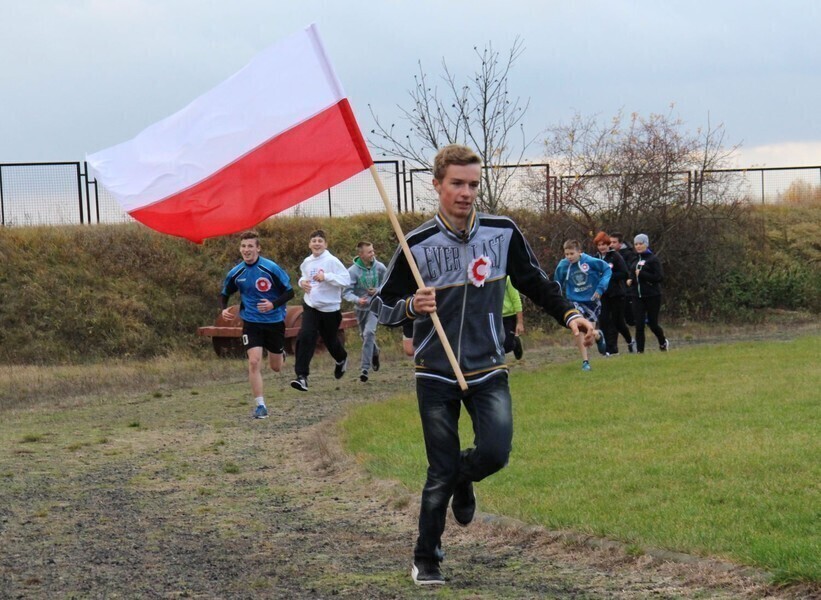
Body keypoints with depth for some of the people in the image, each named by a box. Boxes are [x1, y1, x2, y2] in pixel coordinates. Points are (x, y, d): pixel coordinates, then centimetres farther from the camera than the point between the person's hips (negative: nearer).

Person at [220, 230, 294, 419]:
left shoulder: (271, 268, -14)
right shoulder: (235, 273, -4)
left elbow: (289, 291, -7)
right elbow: (224, 294, 13)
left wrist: (273, 304, -24)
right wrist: (223, 309, -8)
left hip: (275, 321, -1)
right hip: (251, 323, 1)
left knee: (276, 367, 11)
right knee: (254, 362, -17)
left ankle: (280, 353, 50)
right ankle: (260, 405, -11)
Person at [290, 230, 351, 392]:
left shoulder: (332, 261, -14)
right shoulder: (307, 262, 3)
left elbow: (346, 279, -19)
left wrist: (326, 276, -27)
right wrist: (302, 282, -1)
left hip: (330, 307, -3)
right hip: (310, 306, 3)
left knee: (330, 340, 13)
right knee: (305, 337, -16)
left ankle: (342, 359, 50)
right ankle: (301, 376, -18)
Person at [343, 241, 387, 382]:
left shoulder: (380, 267, -11)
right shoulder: (353, 271, -17)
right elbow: (346, 292, -18)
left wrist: (378, 290, -14)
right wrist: (357, 299, -36)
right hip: (360, 308, 1)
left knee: (369, 333, -20)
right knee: (365, 336, 18)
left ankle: (365, 368, -19)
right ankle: (375, 352, 52)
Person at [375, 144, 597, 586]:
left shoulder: (503, 233, -1)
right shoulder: (418, 244, -7)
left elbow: (535, 283, 13)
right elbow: (385, 308, -1)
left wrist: (569, 315, -1)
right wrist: (412, 307, -22)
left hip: (488, 371, 2)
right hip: (436, 373, -2)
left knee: (495, 452, -16)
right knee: (440, 474, -2)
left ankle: (462, 481, 21)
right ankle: (426, 559, 17)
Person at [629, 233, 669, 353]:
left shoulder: (653, 259, -7)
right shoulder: (635, 260, 12)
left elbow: (659, 277, -15)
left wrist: (641, 274, -18)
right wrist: (631, 280, 6)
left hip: (652, 296, -5)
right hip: (638, 297, 5)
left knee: (652, 323, 4)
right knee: (639, 325, -4)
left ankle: (663, 342, 31)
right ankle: (639, 350, -2)